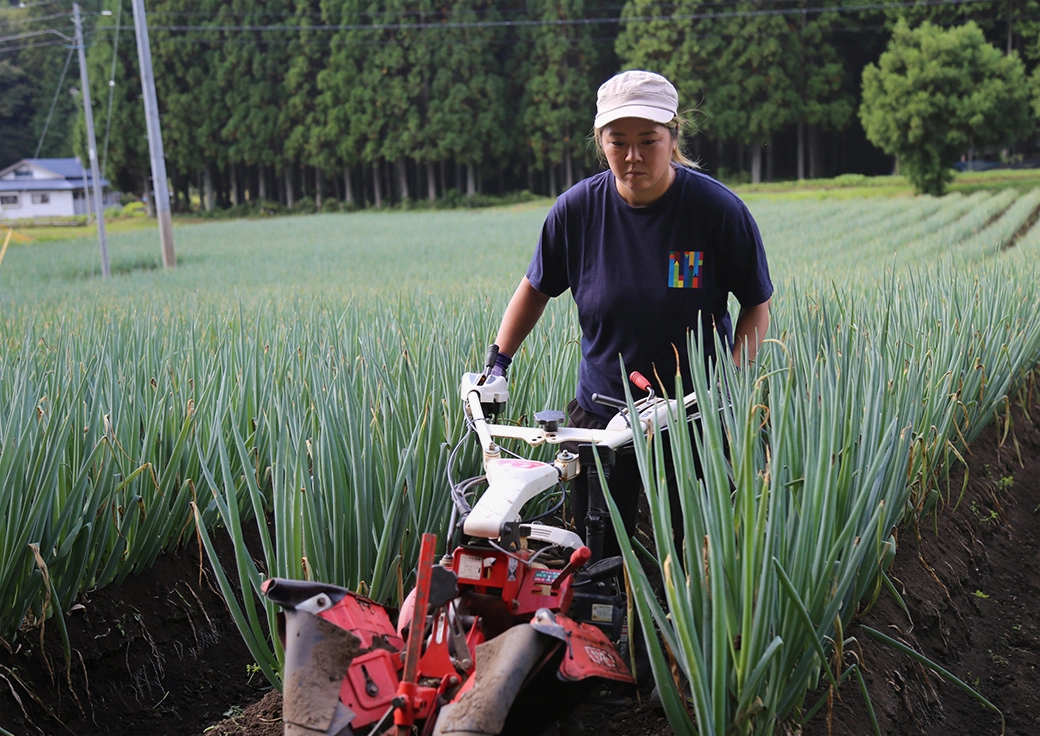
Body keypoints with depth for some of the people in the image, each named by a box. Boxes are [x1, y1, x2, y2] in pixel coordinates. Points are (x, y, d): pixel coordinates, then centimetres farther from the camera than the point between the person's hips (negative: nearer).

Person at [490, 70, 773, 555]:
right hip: (600, 417, 2)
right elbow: (536, 289, 10)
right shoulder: (576, 210, -6)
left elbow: (756, 306, -2)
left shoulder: (717, 209, -11)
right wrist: (499, 362, 2)